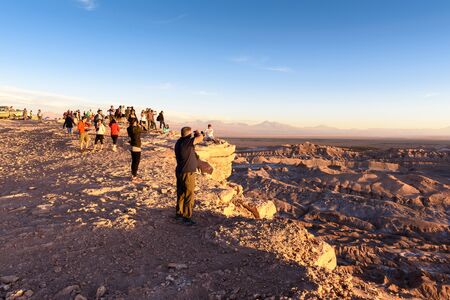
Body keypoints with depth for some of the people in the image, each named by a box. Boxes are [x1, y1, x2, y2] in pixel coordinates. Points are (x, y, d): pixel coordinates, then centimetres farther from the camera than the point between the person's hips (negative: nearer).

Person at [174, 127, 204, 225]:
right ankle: (187, 217, 7)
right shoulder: (187, 142, -21)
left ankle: (179, 213, 33)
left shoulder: (178, 142, 7)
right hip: (187, 173, -9)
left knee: (180, 194, 20)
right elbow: (200, 138, -23)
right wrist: (197, 133, -3)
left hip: (180, 172, 9)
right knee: (189, 196, 1)